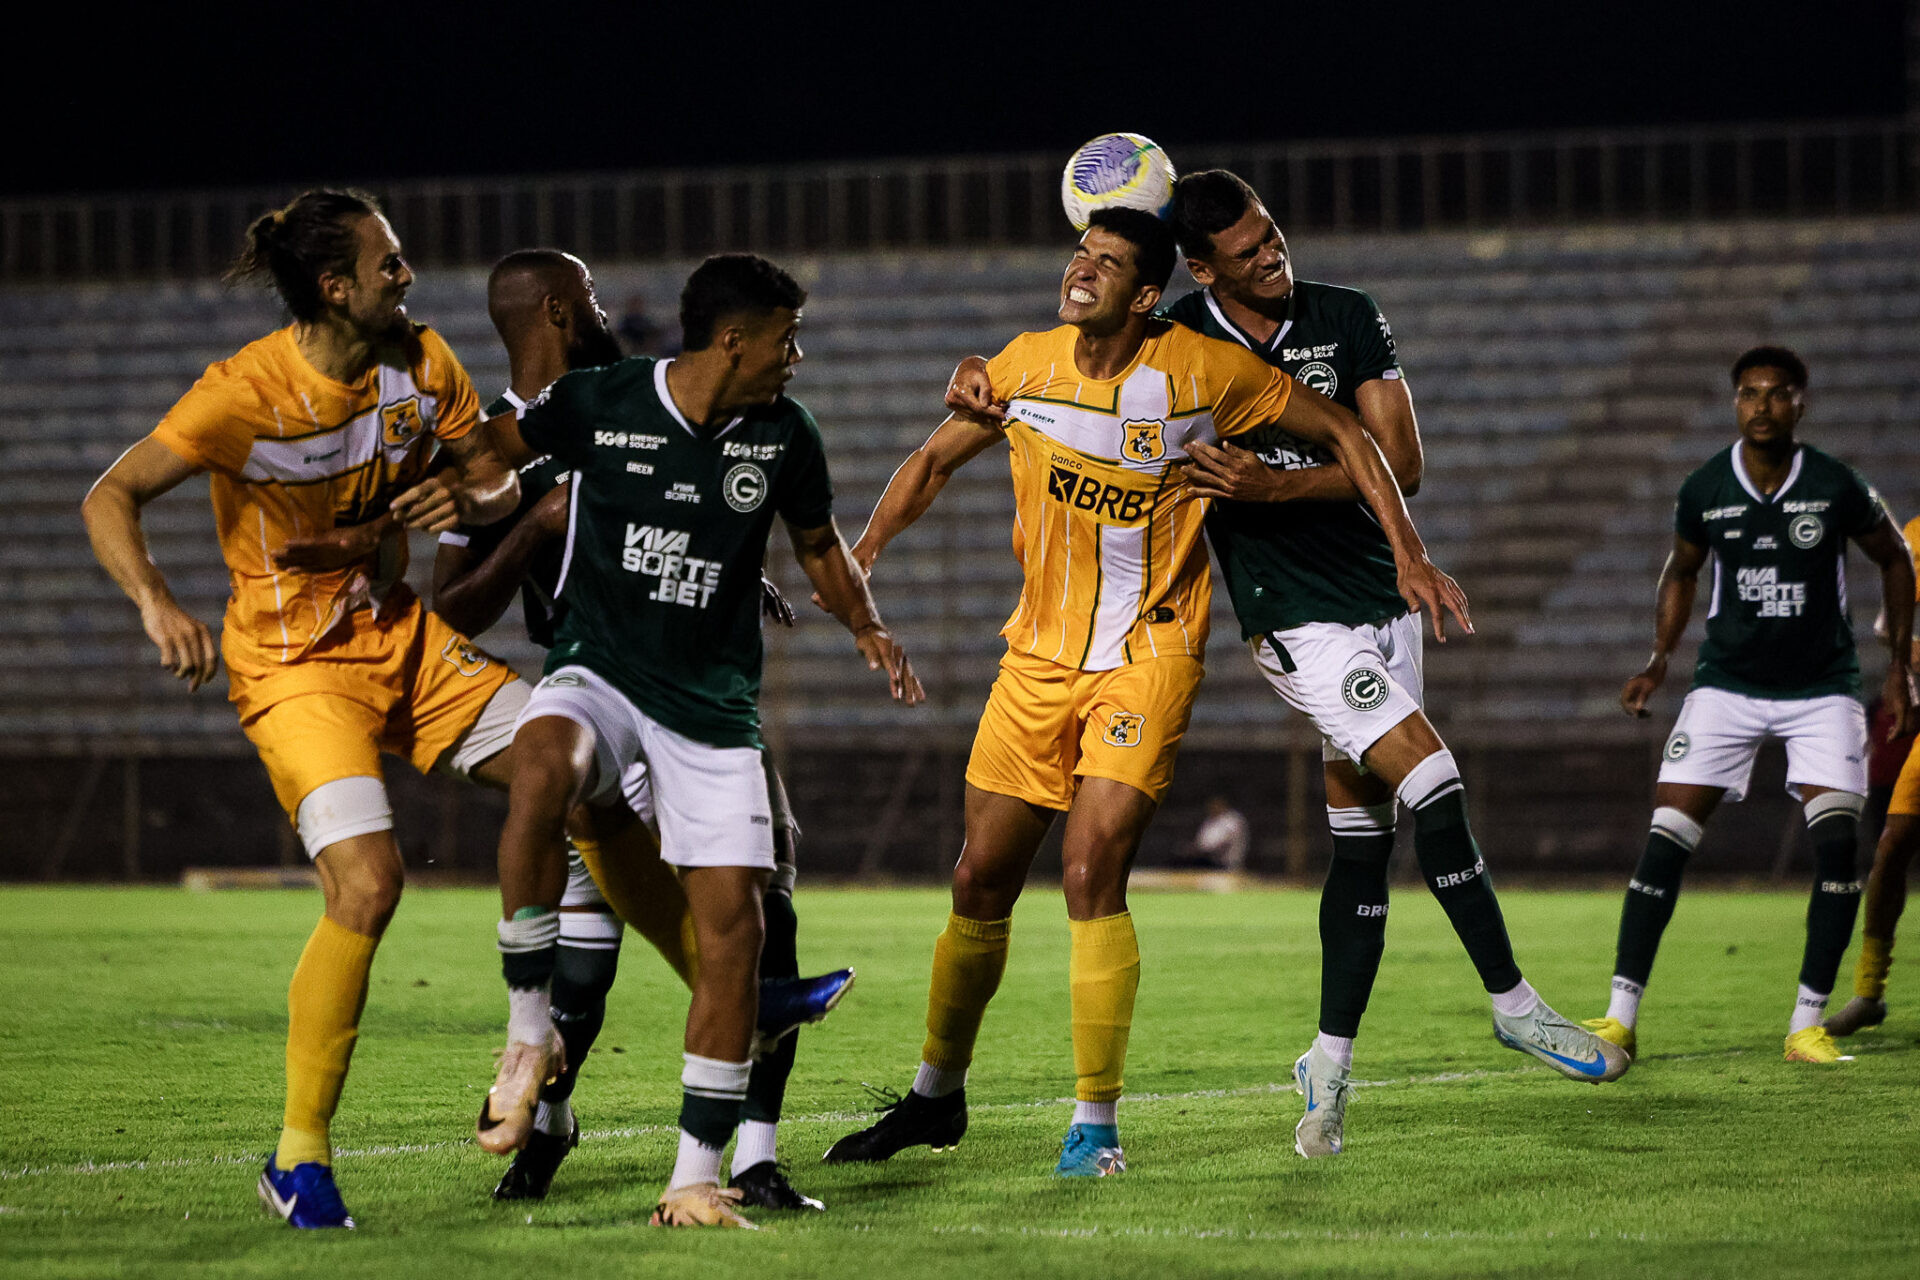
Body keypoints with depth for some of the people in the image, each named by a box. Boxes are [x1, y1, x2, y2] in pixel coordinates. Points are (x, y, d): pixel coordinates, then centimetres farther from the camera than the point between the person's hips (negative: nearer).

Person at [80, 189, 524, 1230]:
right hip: (293, 664, -6)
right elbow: (109, 497, -22)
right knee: (367, 880, -23)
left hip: (402, 637, 6)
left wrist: (467, 497, -17)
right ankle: (299, 1159, -12)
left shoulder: (421, 362, -3)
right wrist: (155, 602, -39)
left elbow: (499, 486, 7)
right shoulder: (248, 391, -20)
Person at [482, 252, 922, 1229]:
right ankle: (529, 1023, -21)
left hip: (713, 700, 3)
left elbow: (817, 542, 19)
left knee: (732, 923, -6)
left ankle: (696, 1176, 4)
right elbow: (490, 457, 8)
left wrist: (865, 626, 5)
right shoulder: (596, 404, -9)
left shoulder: (784, 436, 1)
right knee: (543, 767, -38)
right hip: (598, 668, -3)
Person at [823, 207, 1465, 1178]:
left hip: (1148, 656, -4)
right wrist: (861, 555, 3)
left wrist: (1406, 552, -4)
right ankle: (938, 1093, 28)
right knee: (981, 882, 7)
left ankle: (1095, 1123, -10)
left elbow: (1341, 432, 0)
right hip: (1039, 653, 4)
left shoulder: (1203, 371, -12)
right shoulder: (1026, 366, -1)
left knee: (1092, 871, -19)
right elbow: (934, 460, 15)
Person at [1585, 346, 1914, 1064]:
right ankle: (1621, 1018, -3)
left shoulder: (1836, 488, -11)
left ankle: (1807, 1024, -6)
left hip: (1822, 688, -1)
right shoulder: (1704, 491, -6)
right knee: (1665, 840, -9)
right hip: (1727, 683, 1)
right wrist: (1658, 662, 3)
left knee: (1838, 841, -16)